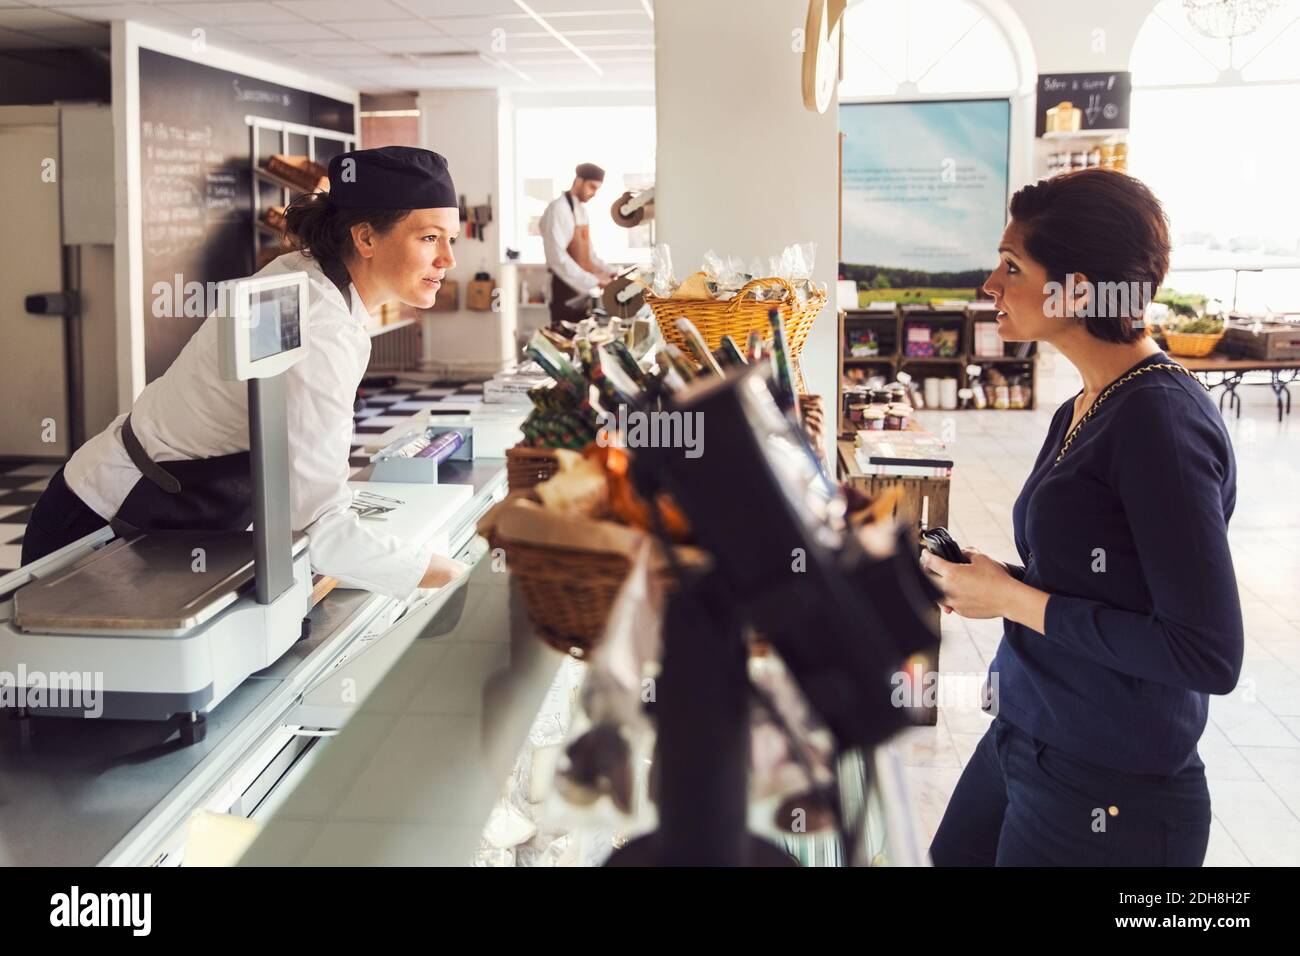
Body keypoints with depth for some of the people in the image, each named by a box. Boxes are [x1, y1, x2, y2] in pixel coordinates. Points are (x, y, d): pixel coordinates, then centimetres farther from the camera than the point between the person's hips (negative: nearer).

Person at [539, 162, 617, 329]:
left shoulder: (582, 209, 13)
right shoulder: (558, 209, -14)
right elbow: (557, 256, -24)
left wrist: (609, 273, 6)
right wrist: (593, 280, -27)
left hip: (582, 286, 8)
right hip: (566, 287, -8)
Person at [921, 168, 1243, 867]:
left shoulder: (1163, 421, -21)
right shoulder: (1082, 410, 6)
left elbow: (1209, 655, -24)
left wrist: (1015, 600, -18)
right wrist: (986, 582, -4)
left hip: (1108, 795, -8)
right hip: (1025, 743, 8)